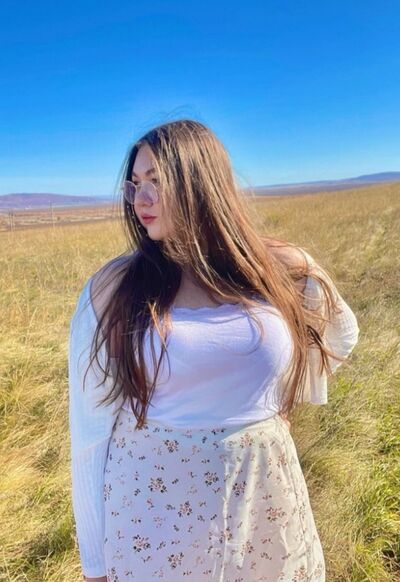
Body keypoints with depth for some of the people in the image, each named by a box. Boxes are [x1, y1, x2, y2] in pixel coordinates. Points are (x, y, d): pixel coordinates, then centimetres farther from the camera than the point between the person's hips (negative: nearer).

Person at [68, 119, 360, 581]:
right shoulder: (112, 289, -13)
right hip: (154, 514, -2)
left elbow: (339, 337, 14)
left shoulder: (280, 271, -7)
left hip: (266, 503, 3)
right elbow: (92, 428, -6)